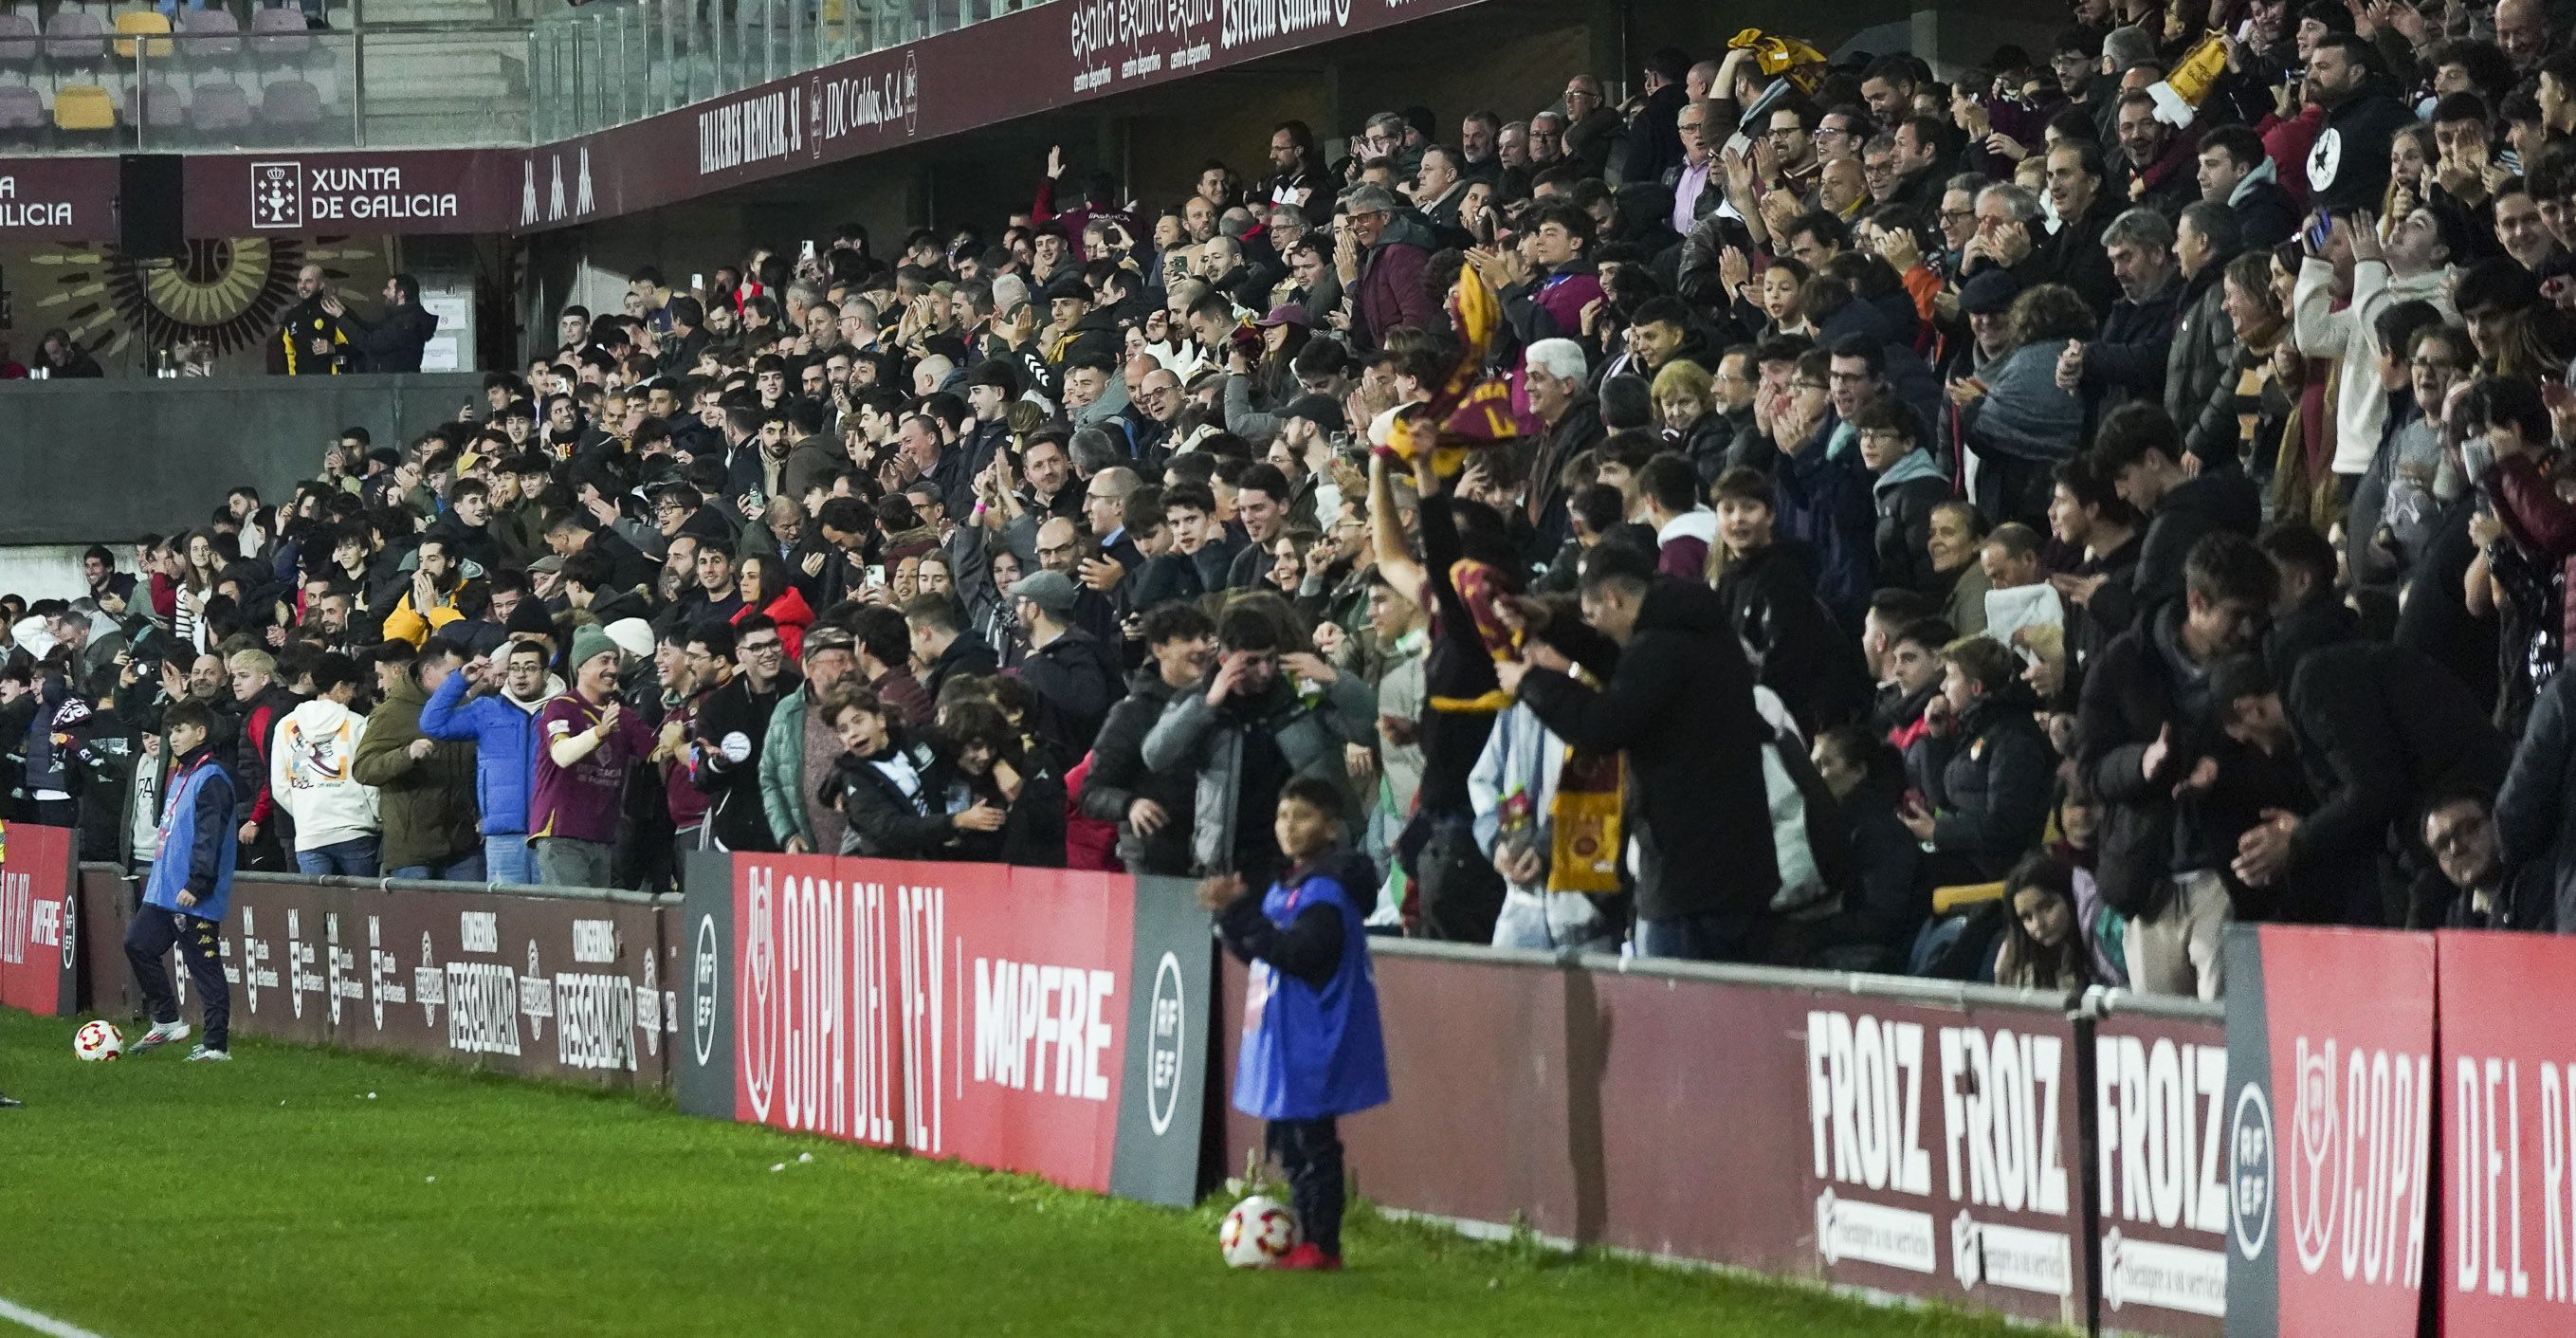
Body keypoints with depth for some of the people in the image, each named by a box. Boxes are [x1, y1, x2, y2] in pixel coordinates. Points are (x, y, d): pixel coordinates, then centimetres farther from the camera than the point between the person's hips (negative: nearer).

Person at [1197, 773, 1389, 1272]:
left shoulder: (1325, 891, -15)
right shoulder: (1287, 885, 14)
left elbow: (1298, 952, -25)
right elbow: (1252, 950, 18)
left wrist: (1243, 913, -27)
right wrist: (1231, 913, 0)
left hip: (1311, 1040, -10)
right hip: (1281, 1039, 10)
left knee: (1310, 1141, -6)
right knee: (1287, 1139, 14)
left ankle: (1322, 1245, -2)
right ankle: (1308, 1239, 22)